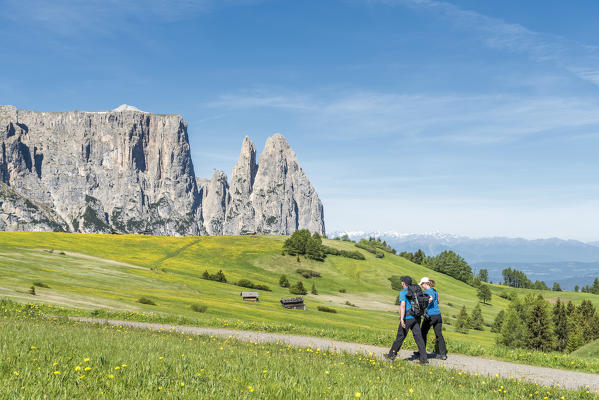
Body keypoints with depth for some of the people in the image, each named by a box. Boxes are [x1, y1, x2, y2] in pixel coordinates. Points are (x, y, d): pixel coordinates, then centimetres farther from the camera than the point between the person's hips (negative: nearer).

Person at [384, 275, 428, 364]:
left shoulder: (403, 292, -8)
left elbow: (403, 305, -21)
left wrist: (401, 319, -27)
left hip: (407, 318, -6)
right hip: (416, 317, 6)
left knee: (400, 337, 6)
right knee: (418, 337, 1)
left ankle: (391, 355, 20)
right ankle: (423, 359, -7)